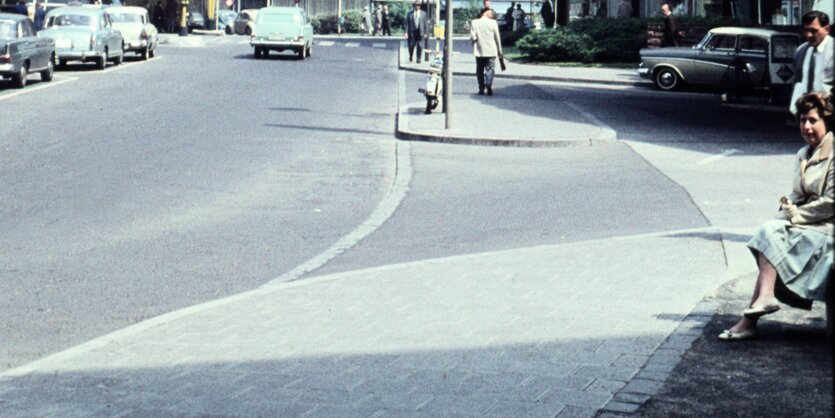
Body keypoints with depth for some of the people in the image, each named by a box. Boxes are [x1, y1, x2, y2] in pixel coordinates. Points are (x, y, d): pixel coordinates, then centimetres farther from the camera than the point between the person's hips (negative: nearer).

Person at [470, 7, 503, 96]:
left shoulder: (474, 23, -3)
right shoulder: (493, 22, -5)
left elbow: (472, 37, -9)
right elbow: (497, 38, -1)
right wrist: (499, 51, 8)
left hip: (479, 51, 1)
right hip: (491, 51, -1)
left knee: (480, 70, 11)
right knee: (490, 69, 1)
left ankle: (481, 89, 8)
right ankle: (488, 86, -18)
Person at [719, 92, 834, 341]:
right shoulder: (804, 155, 16)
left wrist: (795, 215, -10)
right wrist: (788, 209, -5)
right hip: (805, 222, 7)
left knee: (771, 234, -24)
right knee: (770, 230, -19)